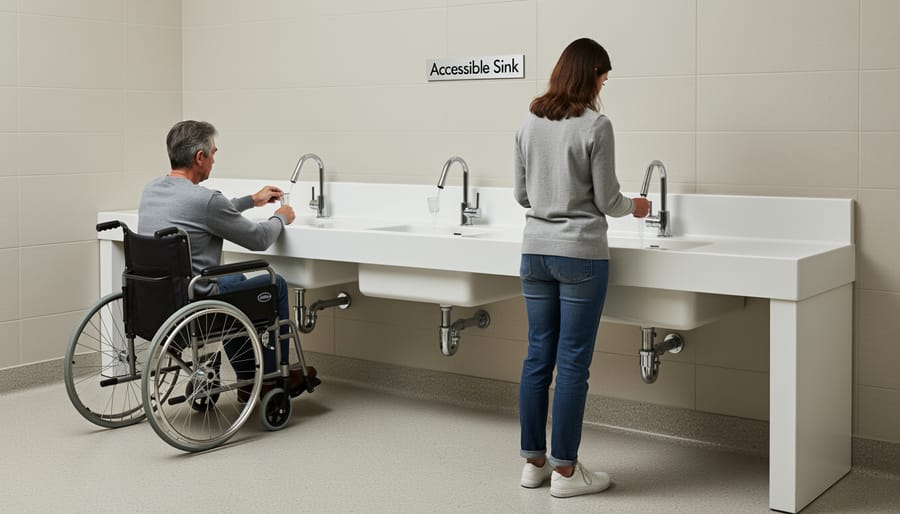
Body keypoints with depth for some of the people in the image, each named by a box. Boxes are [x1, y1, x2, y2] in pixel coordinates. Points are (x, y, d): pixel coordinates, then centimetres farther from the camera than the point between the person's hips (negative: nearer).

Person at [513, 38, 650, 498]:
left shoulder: (529, 124, 6)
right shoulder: (595, 126, -11)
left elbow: (521, 195, 11)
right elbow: (607, 201, -7)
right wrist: (634, 207, 14)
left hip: (535, 250, 6)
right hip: (580, 254, -6)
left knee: (538, 356, 12)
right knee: (573, 363, 1)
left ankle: (533, 461, 20)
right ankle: (564, 470, 9)